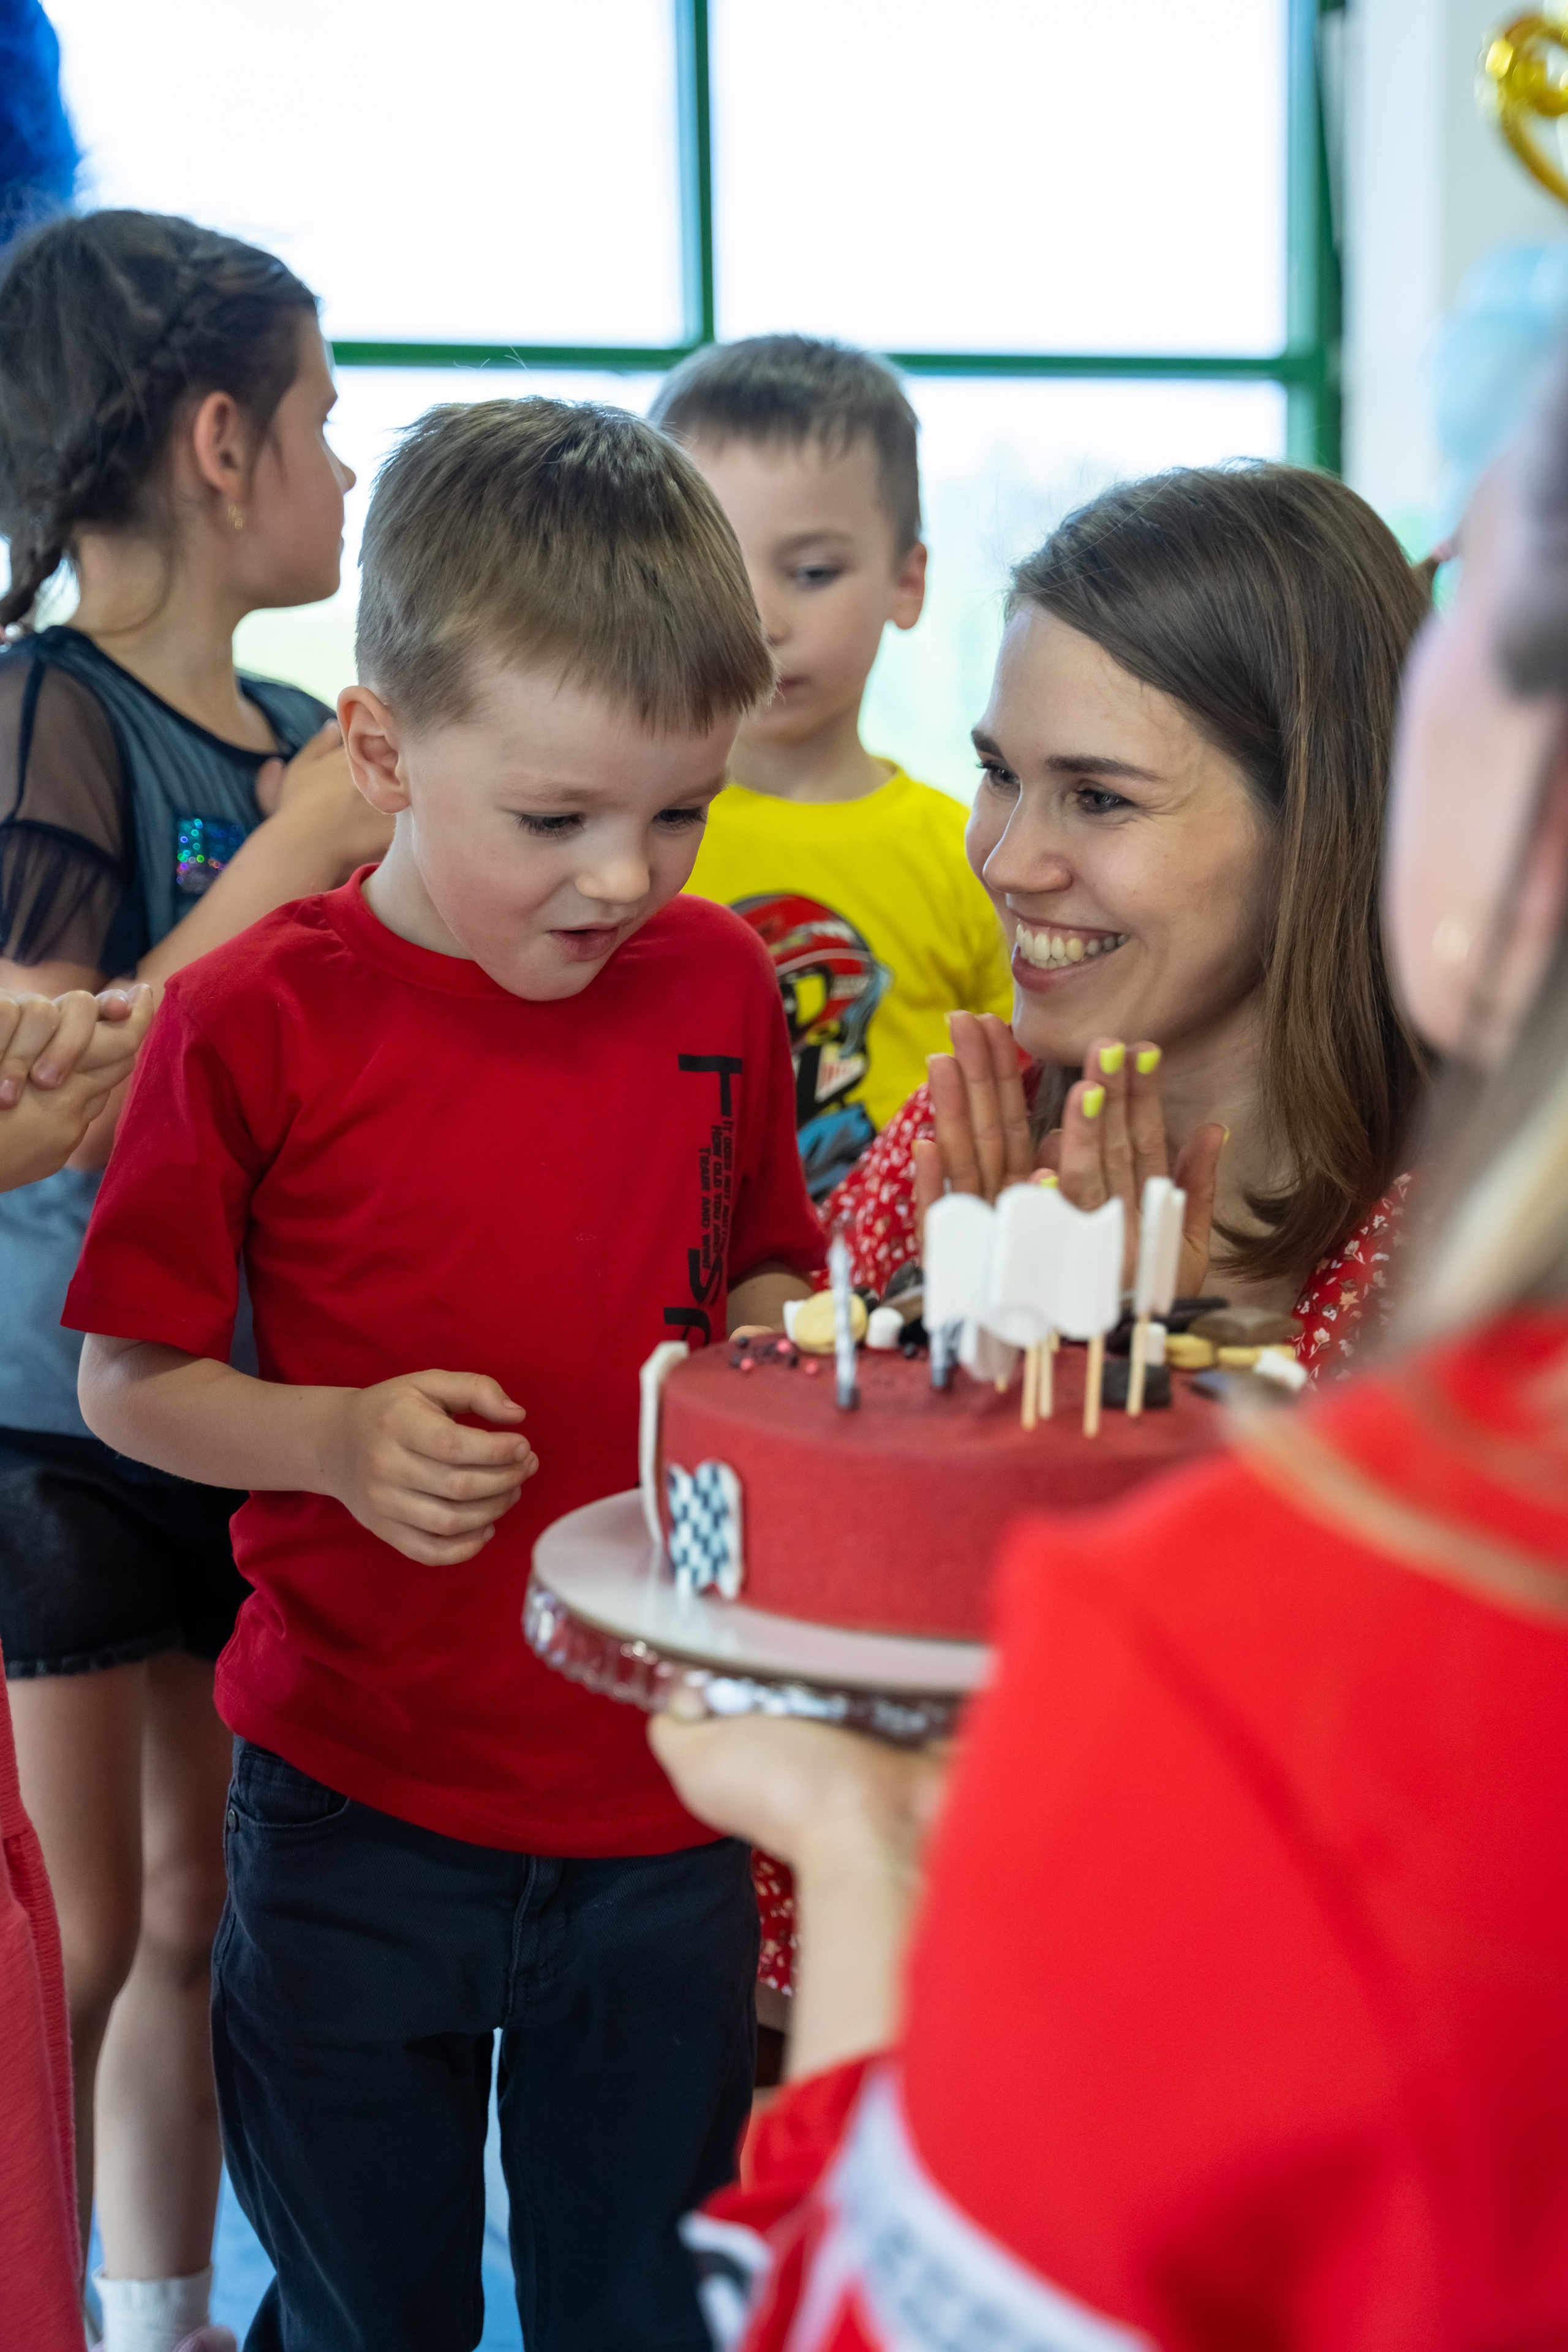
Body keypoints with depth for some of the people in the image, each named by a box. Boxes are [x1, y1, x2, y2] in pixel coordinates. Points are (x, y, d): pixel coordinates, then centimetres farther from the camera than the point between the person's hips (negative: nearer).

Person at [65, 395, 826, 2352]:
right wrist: (341, 1439, -21)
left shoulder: (718, 983, -1)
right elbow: (126, 1380, -5)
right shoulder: (258, 1021, -11)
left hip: (661, 1798, 3)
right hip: (356, 1807, -2)